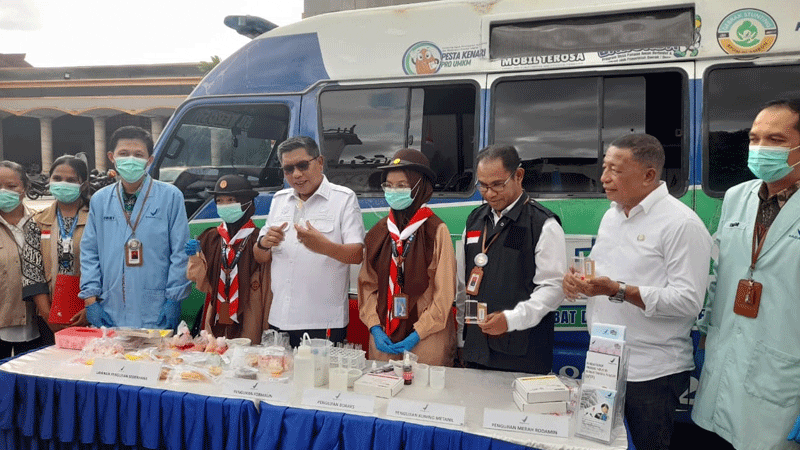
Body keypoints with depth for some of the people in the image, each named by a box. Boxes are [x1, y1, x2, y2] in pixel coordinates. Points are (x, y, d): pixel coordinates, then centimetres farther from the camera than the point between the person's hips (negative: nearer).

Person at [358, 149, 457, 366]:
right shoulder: (379, 232, 8)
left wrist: (417, 335, -11)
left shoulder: (437, 231, -7)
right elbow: (367, 284, 8)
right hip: (383, 340, 4)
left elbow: (444, 293, -8)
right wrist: (375, 328, -3)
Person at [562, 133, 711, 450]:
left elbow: (688, 301, -21)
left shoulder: (682, 224, -15)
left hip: (652, 373, -7)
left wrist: (618, 290, -27)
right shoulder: (612, 214, 10)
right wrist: (578, 278, -1)